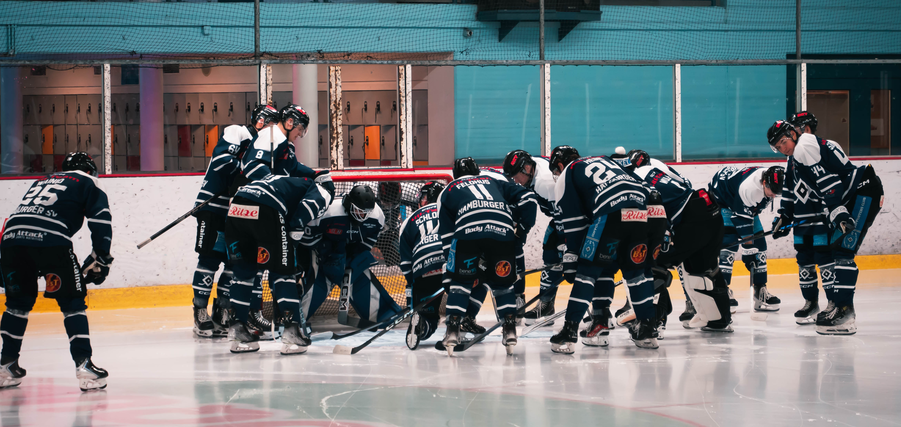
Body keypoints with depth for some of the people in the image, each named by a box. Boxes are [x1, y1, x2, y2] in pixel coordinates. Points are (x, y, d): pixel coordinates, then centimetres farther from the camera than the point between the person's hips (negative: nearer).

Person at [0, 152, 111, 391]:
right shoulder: (87, 182, 20)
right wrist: (99, 259, 9)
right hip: (50, 240, -5)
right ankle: (84, 366, -5)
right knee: (73, 302, 5)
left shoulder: (41, 182, 37)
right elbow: (101, 219, 6)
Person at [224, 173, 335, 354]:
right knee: (282, 271, 7)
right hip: (264, 211, -6)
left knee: (243, 272, 19)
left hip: (235, 209, 6)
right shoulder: (322, 190, 22)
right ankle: (292, 332, 1)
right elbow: (310, 204, -4)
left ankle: (237, 332, 15)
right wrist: (295, 231, 0)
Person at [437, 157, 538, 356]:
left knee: (461, 280, 15)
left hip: (468, 230, -1)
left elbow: (446, 235, 28)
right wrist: (522, 228, 25)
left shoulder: (448, 191, 33)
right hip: (502, 231, 1)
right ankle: (510, 330, 9)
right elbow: (528, 198, 21)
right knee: (502, 282, 19)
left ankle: (452, 329, 4)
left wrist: (450, 269, 29)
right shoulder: (495, 182, 36)